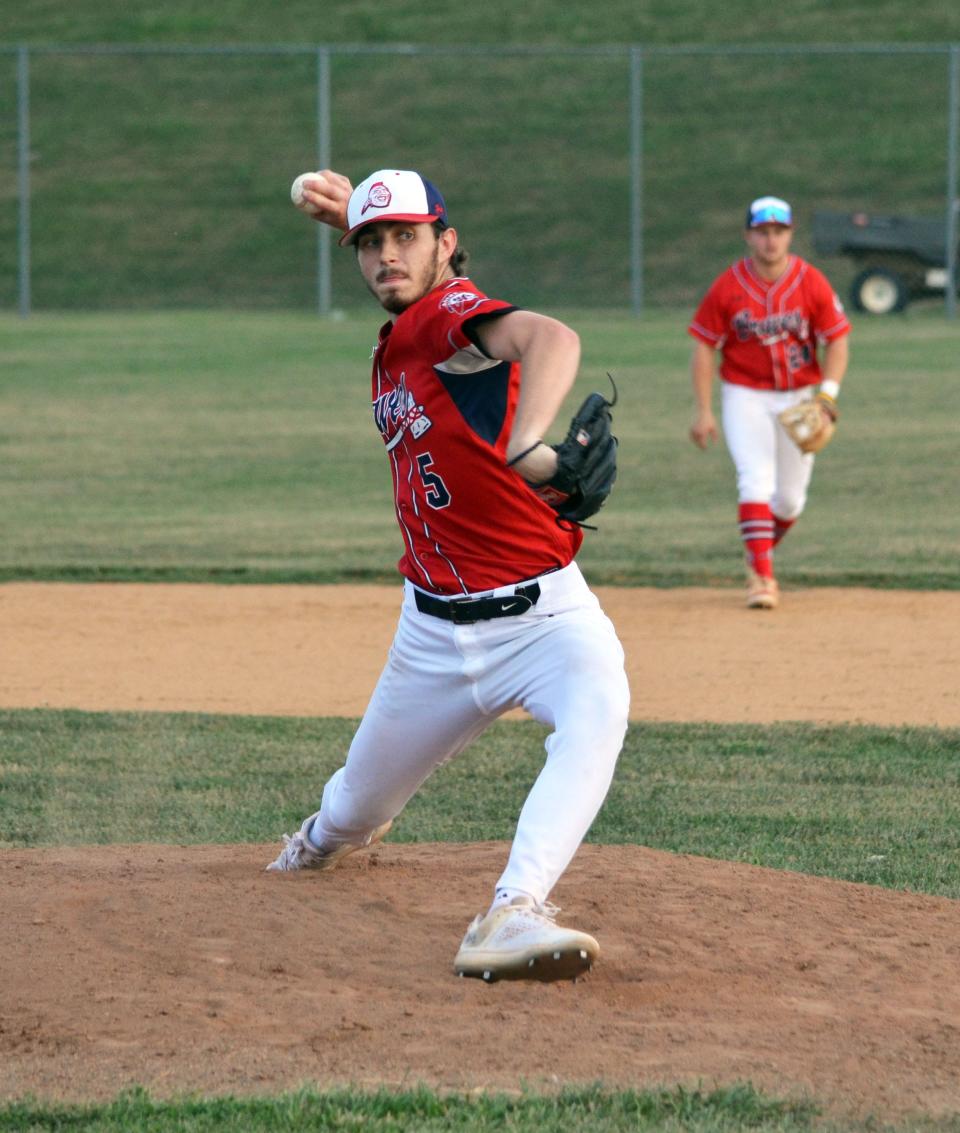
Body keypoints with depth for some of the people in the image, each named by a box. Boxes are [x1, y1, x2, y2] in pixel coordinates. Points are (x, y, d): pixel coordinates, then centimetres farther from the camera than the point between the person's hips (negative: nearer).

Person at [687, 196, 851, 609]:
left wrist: (828, 391, -19)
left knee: (791, 497, 7)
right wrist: (703, 411, -7)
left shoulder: (812, 283, -8)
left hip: (798, 399, 2)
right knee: (757, 480, -18)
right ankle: (762, 575, -20)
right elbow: (704, 346, -3)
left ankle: (760, 552, 35)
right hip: (745, 397, -2)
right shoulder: (728, 287, -9)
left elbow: (837, 341, -4)